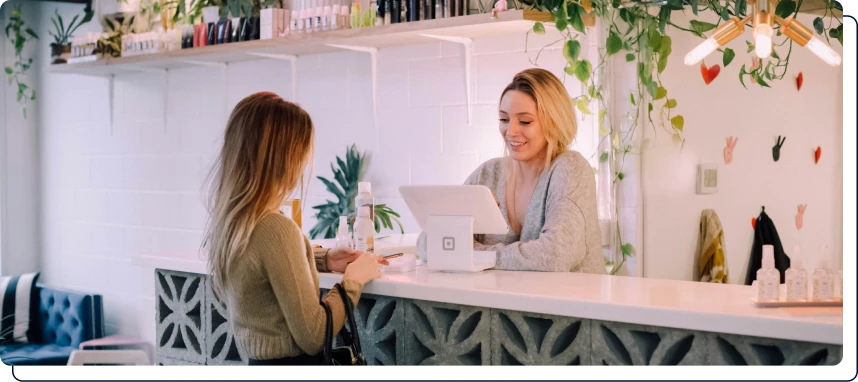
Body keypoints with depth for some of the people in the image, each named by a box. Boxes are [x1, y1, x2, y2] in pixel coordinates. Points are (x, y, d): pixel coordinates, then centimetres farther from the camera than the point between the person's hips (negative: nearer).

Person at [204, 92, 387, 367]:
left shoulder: (224, 217, -1)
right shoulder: (276, 229, -27)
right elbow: (313, 337, -22)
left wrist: (323, 260, 12)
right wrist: (353, 280, -9)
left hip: (257, 357, 8)